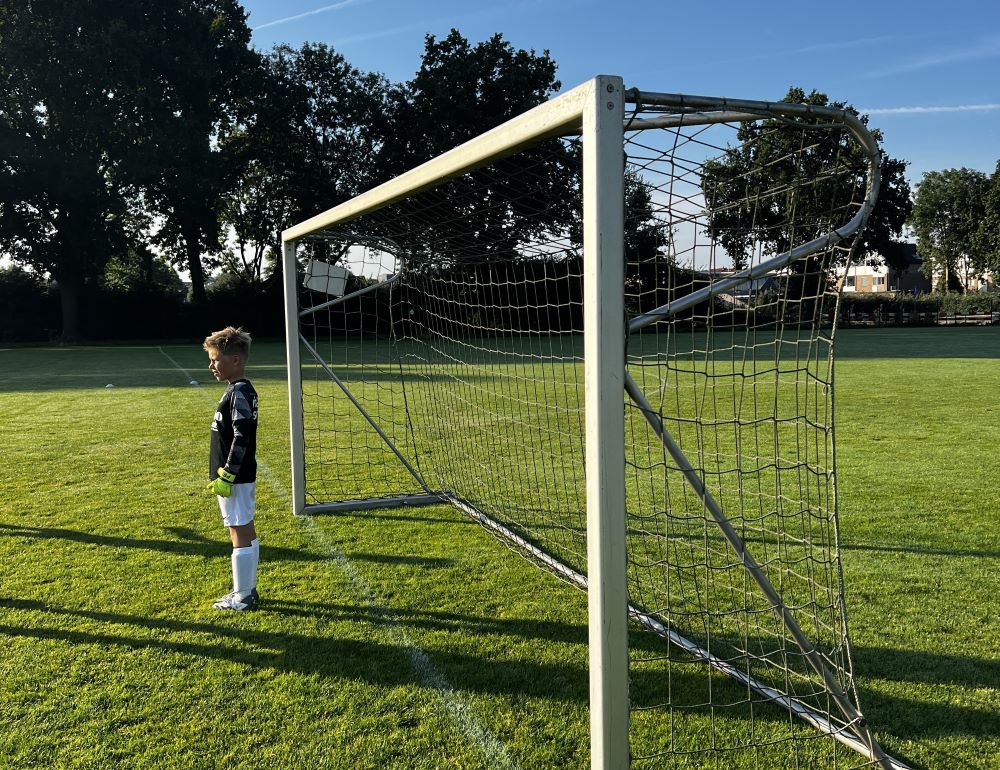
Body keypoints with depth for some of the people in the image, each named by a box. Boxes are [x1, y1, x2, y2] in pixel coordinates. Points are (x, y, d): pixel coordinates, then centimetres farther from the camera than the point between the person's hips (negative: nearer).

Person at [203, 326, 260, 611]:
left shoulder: (238, 393, -17)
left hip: (235, 479, -10)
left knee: (240, 535, -2)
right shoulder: (243, 390, 12)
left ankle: (242, 598, 7)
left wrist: (226, 475, -21)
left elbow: (241, 437, -23)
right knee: (247, 533, 15)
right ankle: (247, 590, 25)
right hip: (241, 477, 10)